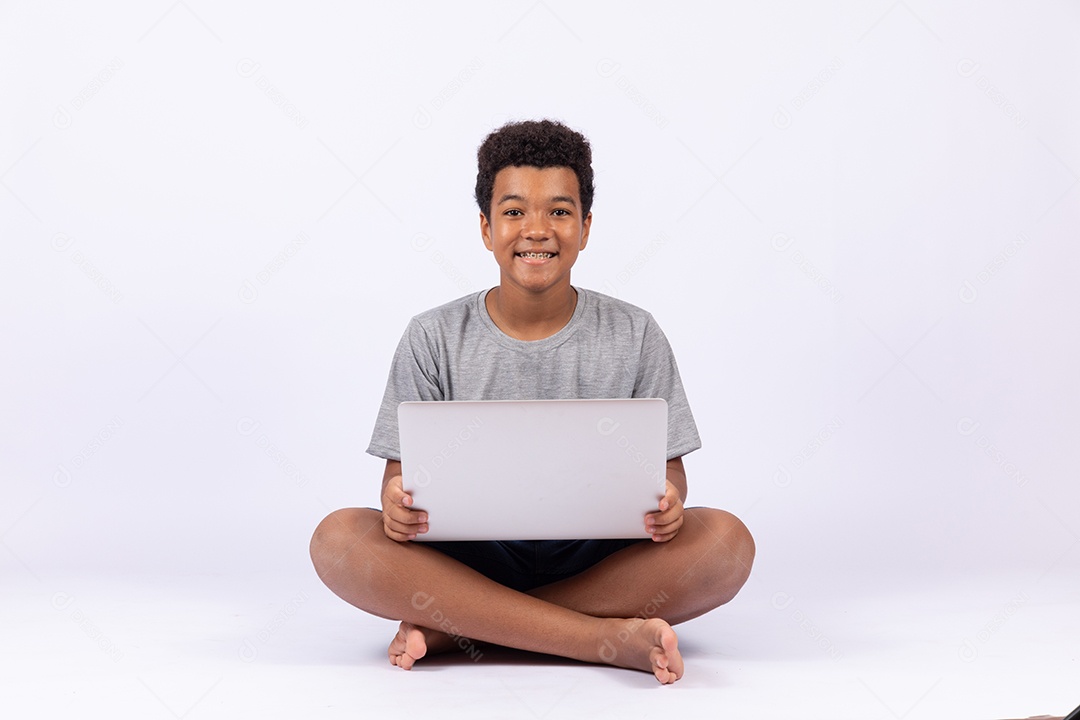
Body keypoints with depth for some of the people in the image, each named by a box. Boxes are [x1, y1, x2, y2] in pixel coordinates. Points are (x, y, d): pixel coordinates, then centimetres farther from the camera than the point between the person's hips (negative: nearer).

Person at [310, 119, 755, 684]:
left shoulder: (634, 337, 4)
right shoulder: (434, 339, 3)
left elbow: (666, 466, 4)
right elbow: (403, 469, 2)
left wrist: (667, 501, -20)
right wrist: (398, 502, -23)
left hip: (598, 564, 1)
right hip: (467, 559, 0)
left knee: (726, 540, -27)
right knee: (339, 538, -27)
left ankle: (457, 627, -23)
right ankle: (613, 639, -29)